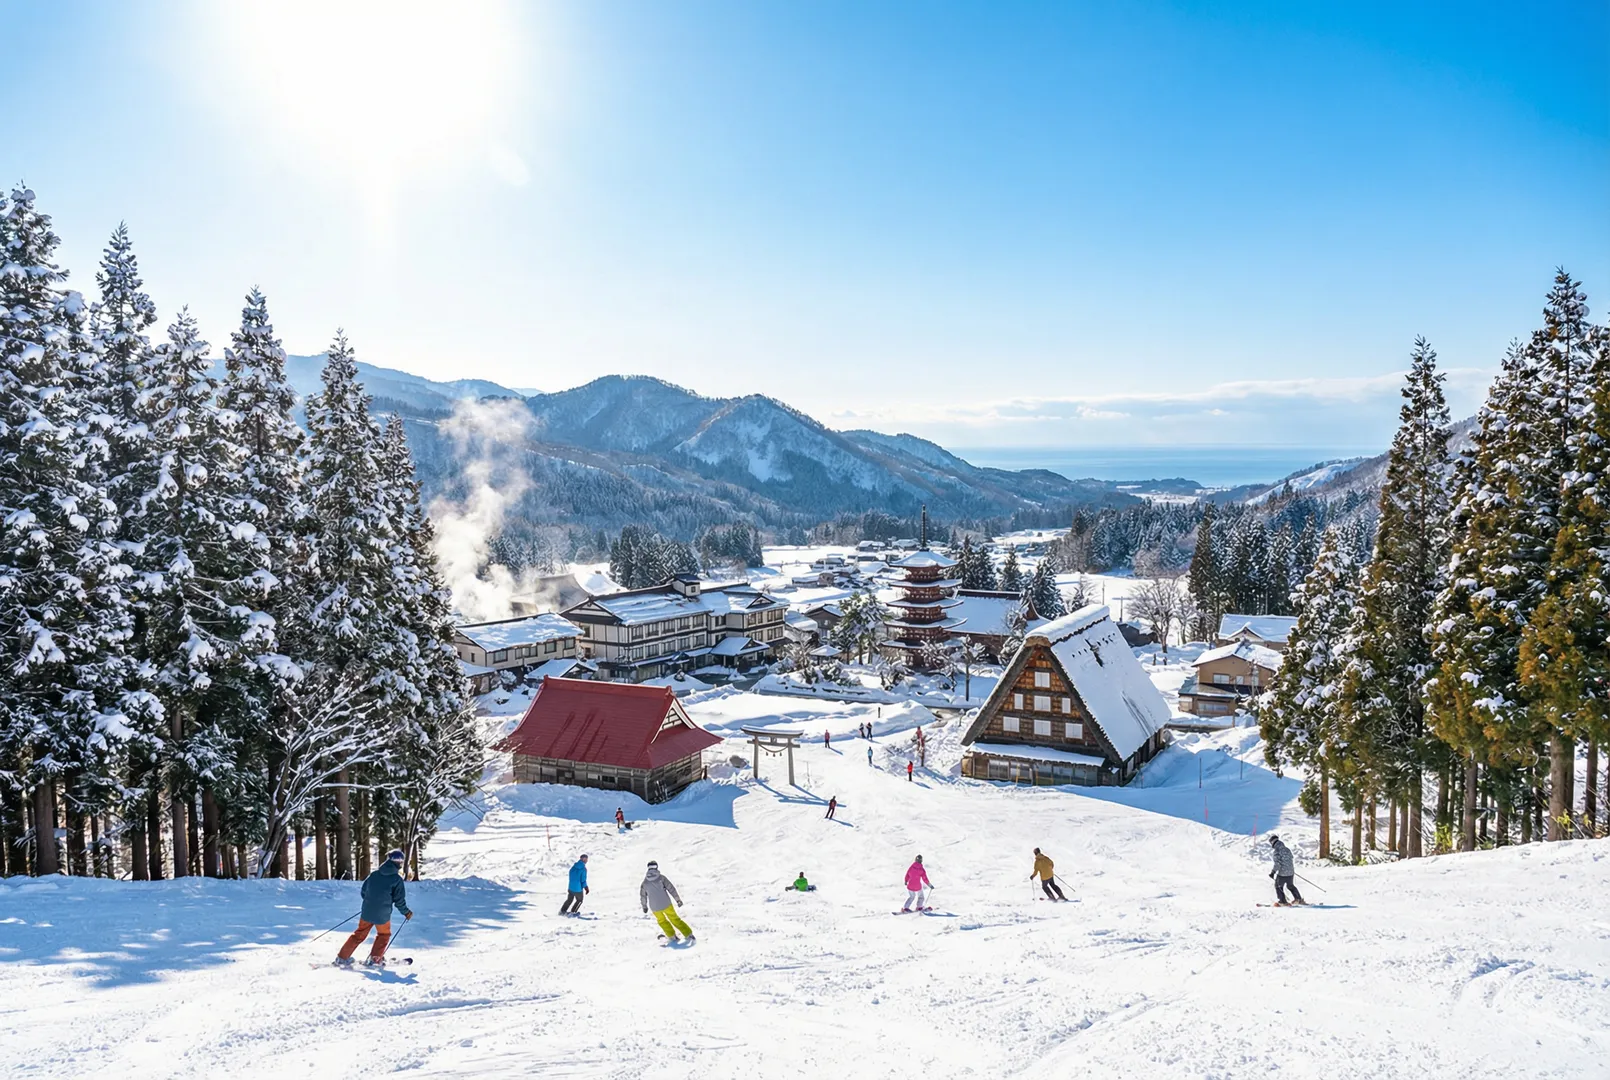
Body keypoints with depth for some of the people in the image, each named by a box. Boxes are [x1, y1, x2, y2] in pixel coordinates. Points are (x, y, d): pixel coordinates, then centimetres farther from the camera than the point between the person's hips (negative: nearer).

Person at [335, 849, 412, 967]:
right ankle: (375, 959, 18)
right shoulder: (397, 879, -11)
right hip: (382, 915, -4)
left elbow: (363, 891, 11)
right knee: (384, 935, 21)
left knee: (359, 934, 18)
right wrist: (406, 912, 7)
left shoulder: (374, 874, 3)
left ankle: (342, 958, 16)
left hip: (367, 911, 4)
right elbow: (399, 900, -9)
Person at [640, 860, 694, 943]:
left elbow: (642, 895, 7)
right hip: (666, 904, -1)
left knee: (662, 921, 27)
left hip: (655, 907, 1)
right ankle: (688, 934, 17)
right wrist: (678, 899, 0)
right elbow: (671, 888, -8)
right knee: (674, 918, 17)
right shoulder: (661, 877, -9)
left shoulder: (645, 882, -3)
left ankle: (672, 936, 33)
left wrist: (644, 906, 22)